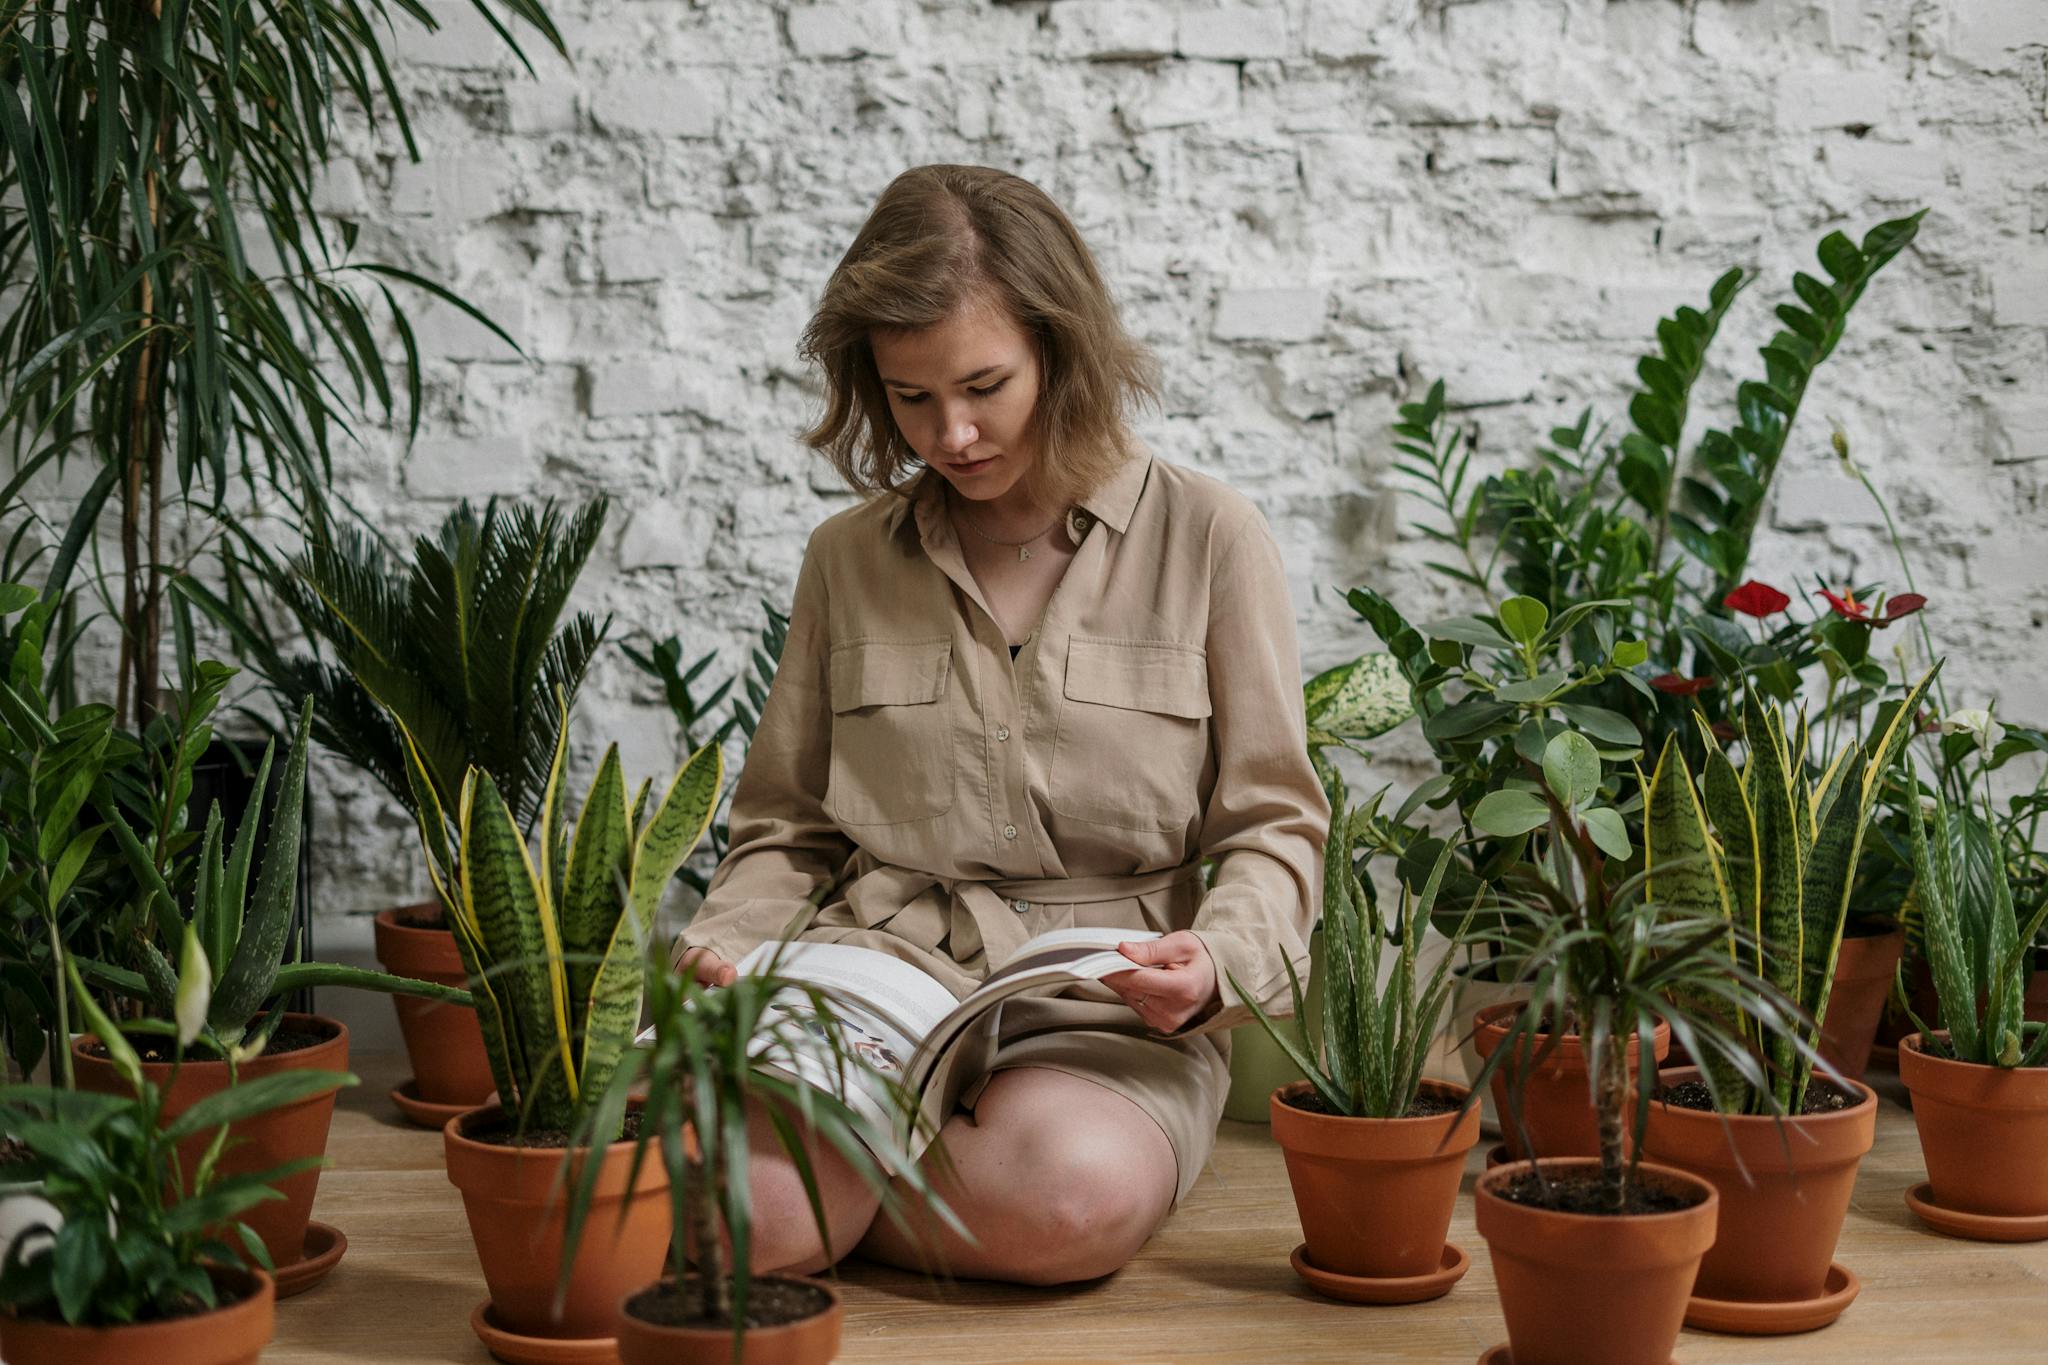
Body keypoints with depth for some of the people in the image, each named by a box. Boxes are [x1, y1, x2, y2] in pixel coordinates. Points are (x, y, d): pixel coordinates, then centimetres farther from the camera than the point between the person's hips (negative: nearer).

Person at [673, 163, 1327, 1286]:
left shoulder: (1206, 539, 4)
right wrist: (724, 950, -3)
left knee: (1073, 1195, -36)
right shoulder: (848, 558, 13)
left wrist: (1214, 958, -17)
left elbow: (1271, 826, 4)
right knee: (746, 1212, -31)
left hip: (1101, 1021, 0)